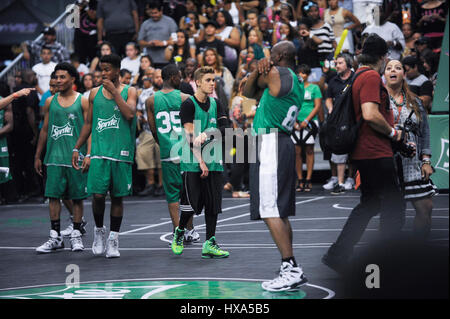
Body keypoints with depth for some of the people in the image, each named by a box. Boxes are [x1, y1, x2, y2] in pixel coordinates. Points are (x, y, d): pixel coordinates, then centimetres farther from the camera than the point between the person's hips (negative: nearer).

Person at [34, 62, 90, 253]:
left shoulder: (83, 101, 1)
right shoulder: (50, 102, 10)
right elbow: (45, 130, 16)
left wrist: (88, 154, -13)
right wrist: (38, 156, 15)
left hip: (76, 157, -3)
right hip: (54, 157, 3)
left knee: (77, 197, 3)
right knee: (53, 196, -1)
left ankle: (76, 235, 11)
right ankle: (55, 237, 4)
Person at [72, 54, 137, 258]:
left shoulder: (129, 91, 4)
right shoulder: (95, 93, 11)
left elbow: (130, 114, -14)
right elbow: (88, 123, 17)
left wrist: (114, 91, -13)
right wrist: (77, 148, 15)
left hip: (121, 153, -1)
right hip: (99, 152, 1)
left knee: (117, 197, 3)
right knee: (98, 195, -9)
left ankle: (113, 239, 11)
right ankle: (99, 230, 14)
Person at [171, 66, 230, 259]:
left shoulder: (215, 104, 12)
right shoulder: (189, 105, -5)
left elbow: (224, 127, 1)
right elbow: (190, 136, -11)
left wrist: (205, 134, -18)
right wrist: (201, 161, -16)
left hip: (213, 162, 5)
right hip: (193, 163, -5)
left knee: (213, 204, 1)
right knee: (191, 203, -4)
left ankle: (209, 245, 5)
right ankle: (180, 232, 22)